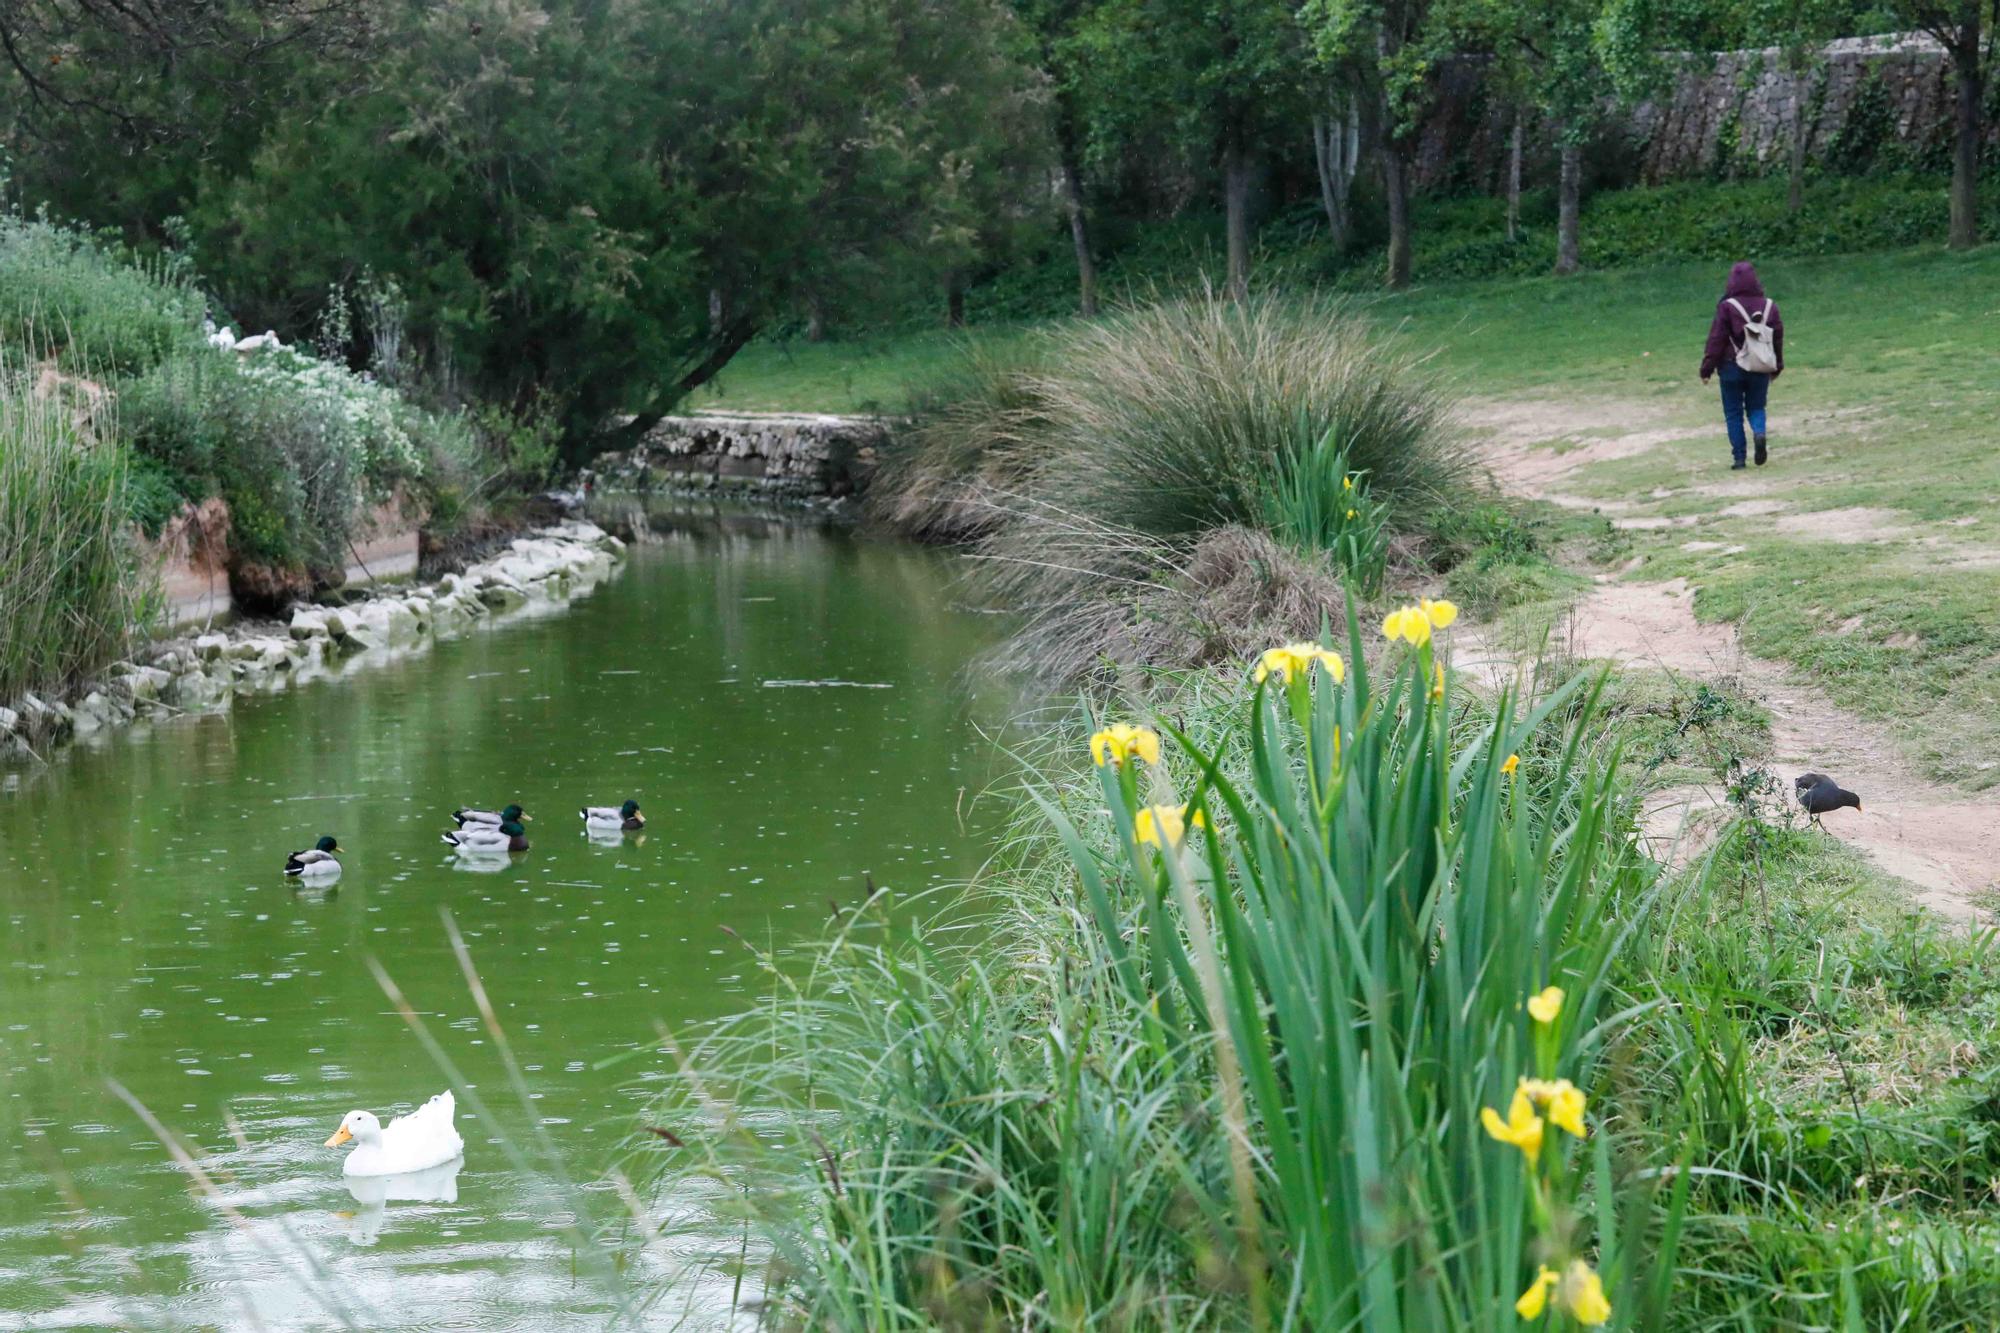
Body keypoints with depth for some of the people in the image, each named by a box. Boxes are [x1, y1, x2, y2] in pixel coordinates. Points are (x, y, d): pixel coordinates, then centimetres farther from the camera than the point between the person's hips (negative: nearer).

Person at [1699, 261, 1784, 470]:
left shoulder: (1727, 307, -11)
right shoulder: (1769, 306, 2)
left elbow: (1716, 339, -9)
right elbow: (1778, 338, 11)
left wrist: (1707, 368, -3)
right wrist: (1777, 367, 23)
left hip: (1732, 368, -3)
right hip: (1760, 369, 3)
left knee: (1733, 413, 6)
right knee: (1756, 407, 16)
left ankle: (1738, 456, 1)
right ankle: (1759, 433, -15)